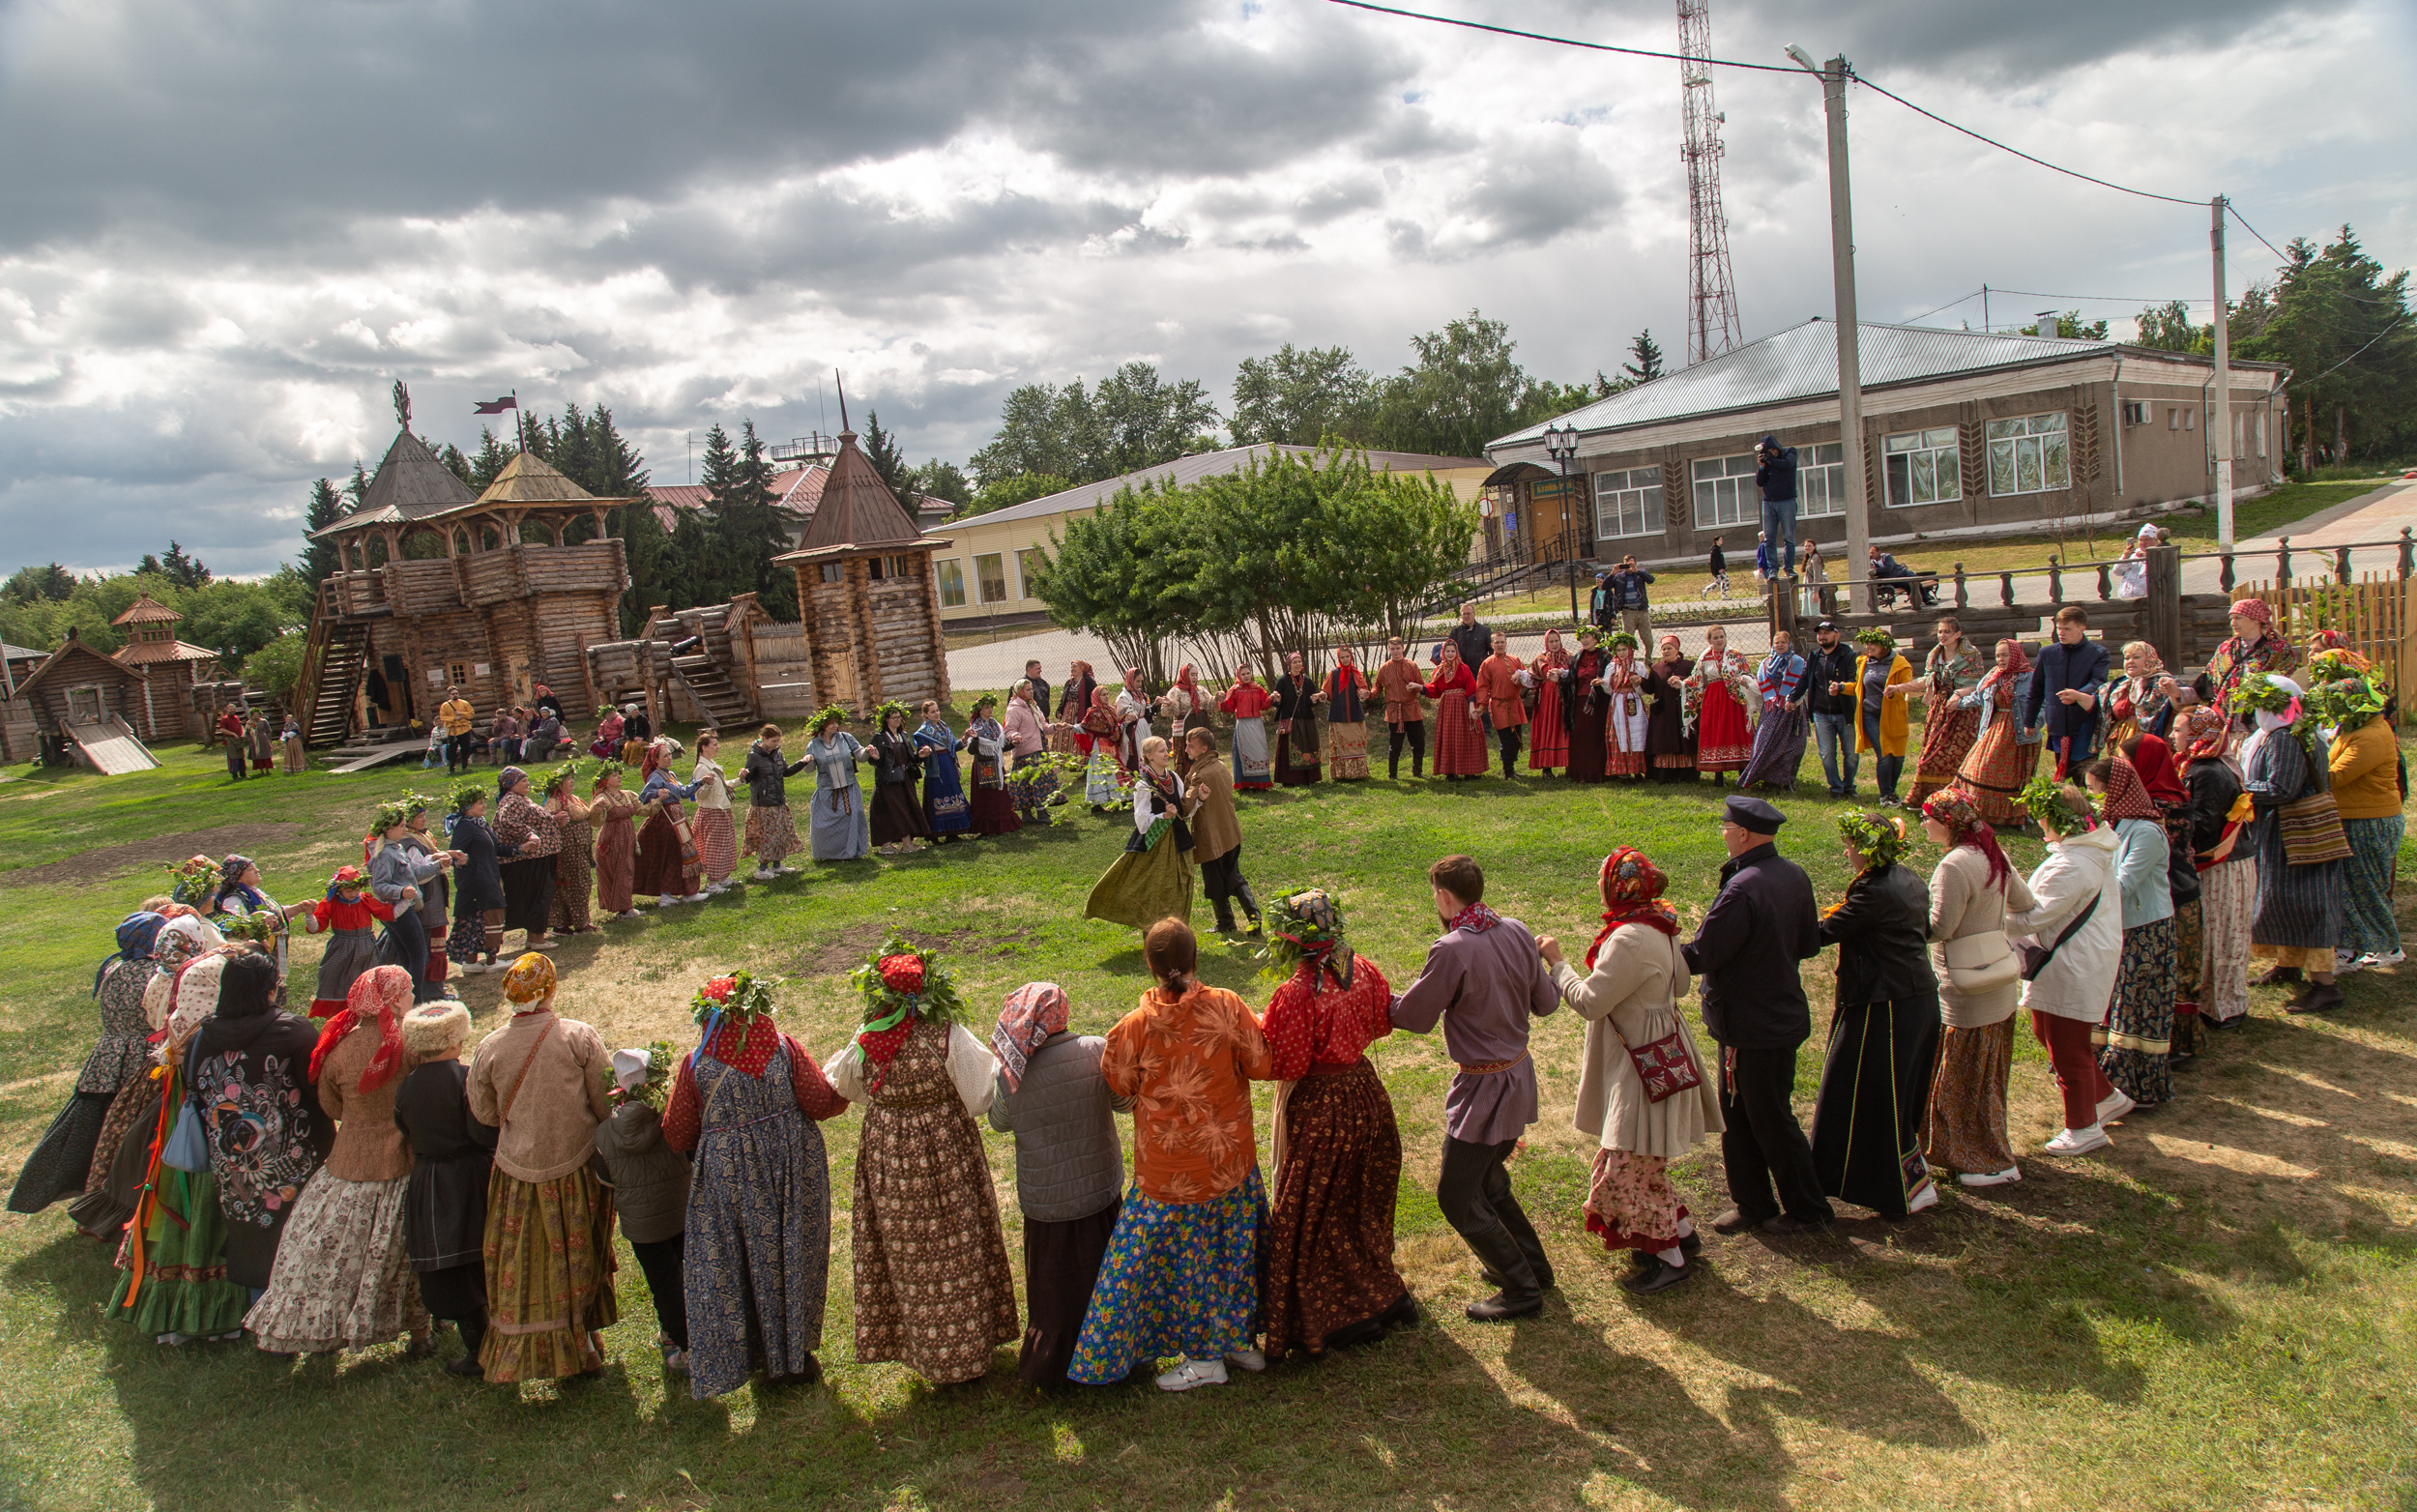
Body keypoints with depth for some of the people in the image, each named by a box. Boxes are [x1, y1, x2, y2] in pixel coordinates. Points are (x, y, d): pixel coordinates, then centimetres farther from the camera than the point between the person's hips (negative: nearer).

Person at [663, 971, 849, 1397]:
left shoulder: (696, 1064, -9)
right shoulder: (783, 1046, -10)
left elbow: (676, 1134, -1)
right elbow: (822, 1102, -8)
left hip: (726, 1175, -1)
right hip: (791, 1168, 1)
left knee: (725, 1267, 15)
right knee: (791, 1258, 15)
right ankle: (791, 1358, 26)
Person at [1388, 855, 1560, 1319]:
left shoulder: (1451, 950, -24)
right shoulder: (1517, 933, -2)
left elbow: (1415, 1017, -14)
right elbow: (1546, 1004, 7)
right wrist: (1550, 967, 26)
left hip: (1484, 1086, -8)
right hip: (1519, 1072, 9)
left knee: (1457, 1195, 5)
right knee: (1487, 1179, 25)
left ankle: (1521, 1289, 14)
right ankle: (1532, 1266, 37)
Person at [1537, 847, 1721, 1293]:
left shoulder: (1630, 941, -27)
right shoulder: (1658, 925, 4)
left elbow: (1590, 1001, -23)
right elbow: (1679, 984, 16)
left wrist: (1557, 962, -11)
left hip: (1645, 1067, -10)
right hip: (1660, 1051, 10)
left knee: (1628, 1166, 0)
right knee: (1636, 1160, 21)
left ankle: (1669, 1258, 12)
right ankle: (1681, 1230, 33)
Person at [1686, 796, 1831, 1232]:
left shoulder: (1743, 889, -28)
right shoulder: (1794, 876, 1)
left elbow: (1700, 956, -25)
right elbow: (1809, 944, 11)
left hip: (1756, 1029, -9)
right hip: (1780, 1014, 9)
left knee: (1771, 1121, 8)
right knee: (1736, 1116, 18)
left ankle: (1806, 1209, 23)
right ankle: (1752, 1204, 28)